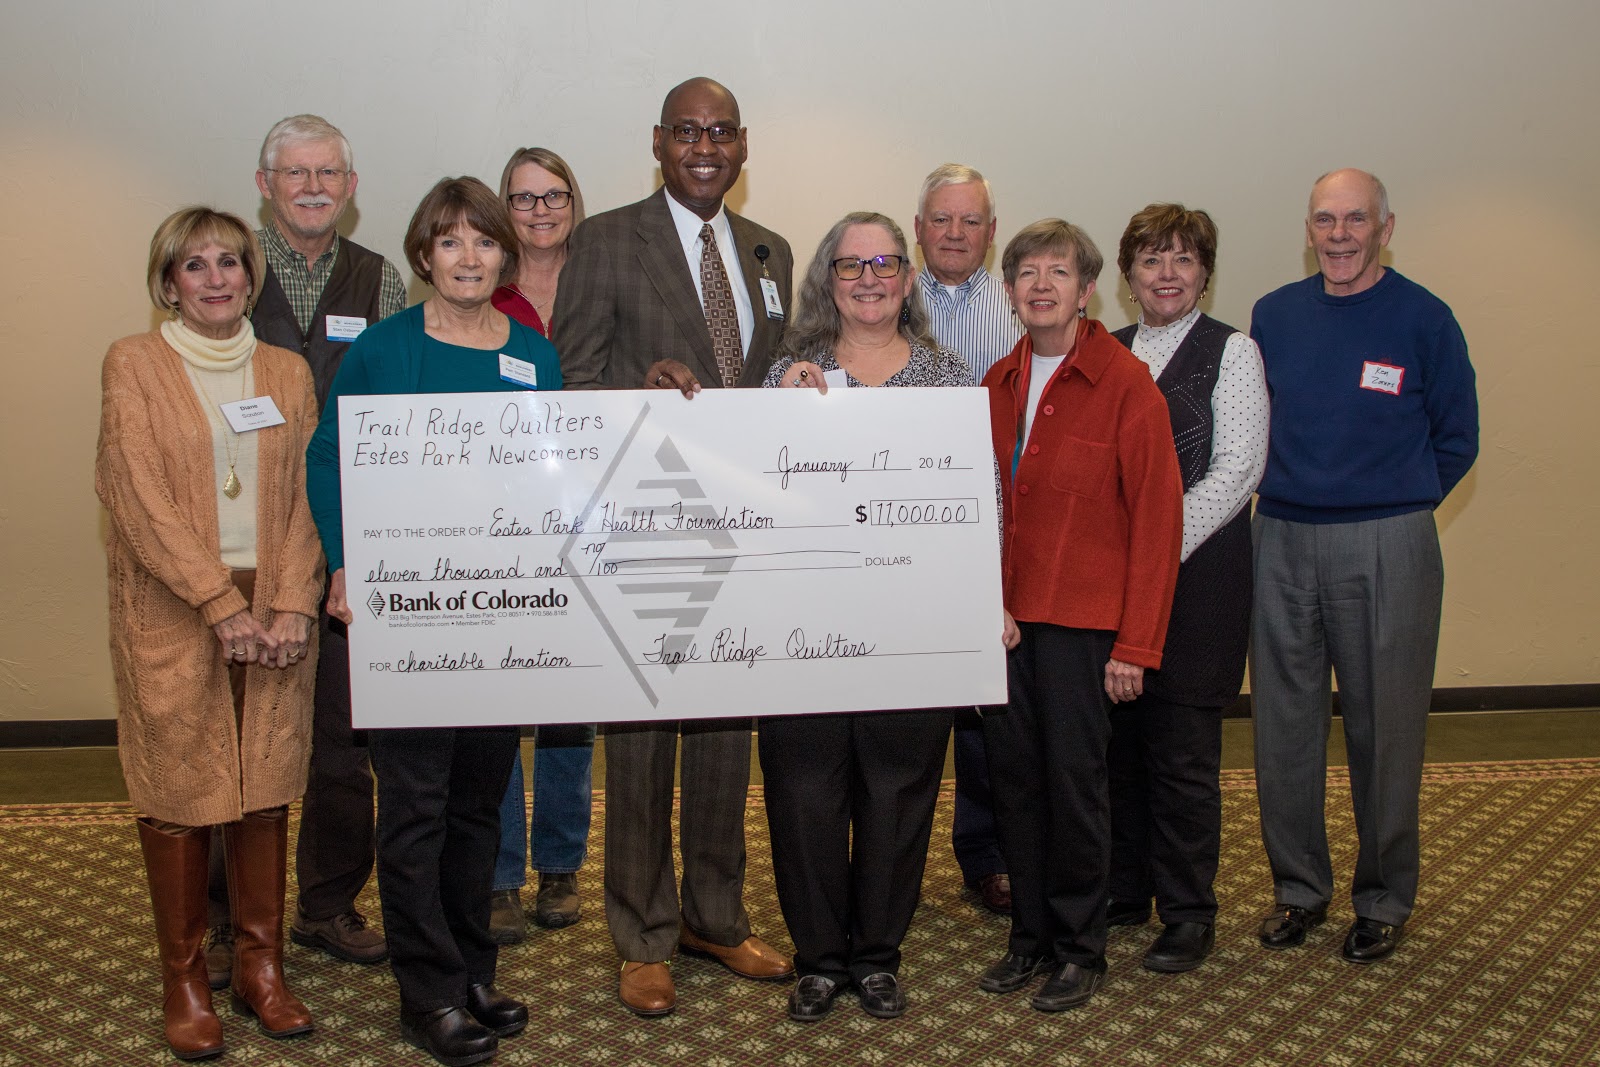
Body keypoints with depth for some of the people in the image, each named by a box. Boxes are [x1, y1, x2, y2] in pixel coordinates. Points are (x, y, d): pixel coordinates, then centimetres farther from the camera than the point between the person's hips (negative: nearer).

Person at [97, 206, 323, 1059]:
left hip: (276, 613, 3)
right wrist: (221, 604, -14)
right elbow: (139, 495, -7)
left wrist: (292, 603, -8)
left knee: (267, 787, 5)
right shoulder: (133, 363, 2)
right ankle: (183, 980, 13)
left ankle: (260, 964, 18)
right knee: (177, 791, 1)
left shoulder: (287, 371, 12)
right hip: (171, 614, -3)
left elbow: (308, 494, 6)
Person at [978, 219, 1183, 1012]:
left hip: (1081, 619, -5)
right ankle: (1030, 936, 25)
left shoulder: (1126, 385, -8)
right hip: (1006, 618, 5)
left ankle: (1079, 947, 19)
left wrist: (1136, 644, -13)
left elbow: (1157, 519, -10)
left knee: (1073, 778, 2)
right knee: (1013, 773, 9)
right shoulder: (999, 385, 8)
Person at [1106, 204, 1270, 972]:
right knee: (1116, 740, 8)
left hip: (1196, 572, -4)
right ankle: (1123, 891, 24)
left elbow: (1237, 470, -9)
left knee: (1182, 750, -1)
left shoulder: (1232, 352, 0)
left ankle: (1187, 913, 12)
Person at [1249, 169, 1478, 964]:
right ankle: (1299, 887, 24)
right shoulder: (1273, 316, 7)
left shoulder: (1422, 318, -3)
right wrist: (1299, 494, 9)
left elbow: (1455, 440, 4)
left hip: (1385, 549, -3)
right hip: (1282, 542, 3)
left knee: (1383, 729, 4)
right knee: (1283, 726, 8)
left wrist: (1390, 509, 4)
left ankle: (1384, 899, 21)